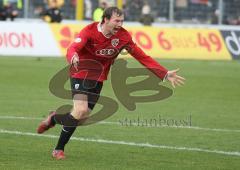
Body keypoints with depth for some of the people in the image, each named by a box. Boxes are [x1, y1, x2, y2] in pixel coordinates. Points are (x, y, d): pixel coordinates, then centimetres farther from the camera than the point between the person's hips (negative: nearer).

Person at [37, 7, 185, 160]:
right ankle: (53, 119, 8)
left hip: (98, 78, 5)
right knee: (81, 110, -20)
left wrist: (165, 74, -12)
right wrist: (73, 57, -61)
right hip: (81, 74, -5)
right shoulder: (90, 31, -21)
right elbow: (73, 49, -35)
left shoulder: (123, 36, -10)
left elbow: (142, 57, -6)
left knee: (82, 117, 1)